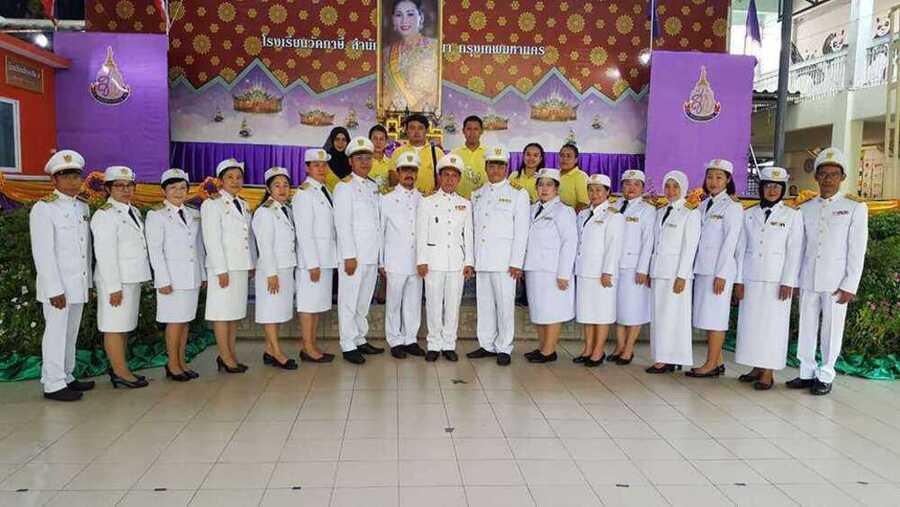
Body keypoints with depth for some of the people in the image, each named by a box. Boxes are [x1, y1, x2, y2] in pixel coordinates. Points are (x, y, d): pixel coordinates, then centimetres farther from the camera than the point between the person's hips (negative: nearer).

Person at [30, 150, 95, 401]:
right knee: (56, 333, -1)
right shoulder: (43, 209, -10)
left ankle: (66, 377, 25)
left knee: (71, 333, 14)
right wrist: (54, 290, -18)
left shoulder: (83, 208, 11)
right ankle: (53, 384, 8)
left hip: (78, 284, 7)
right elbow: (43, 254, -14)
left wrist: (87, 281, 11)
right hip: (57, 285, -7)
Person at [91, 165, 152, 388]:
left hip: (133, 278, 9)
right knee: (115, 326, -2)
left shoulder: (134, 211, 13)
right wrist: (114, 287, -20)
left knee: (126, 325, 14)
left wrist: (139, 278, 13)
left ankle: (118, 368, 22)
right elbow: (105, 254, -17)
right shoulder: (105, 215, -13)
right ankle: (121, 373, 3)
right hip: (116, 280, -9)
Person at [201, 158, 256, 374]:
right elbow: (212, 239, -13)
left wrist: (252, 263, 13)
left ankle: (231, 354, 19)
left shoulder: (243, 205, 16)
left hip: (241, 266, 7)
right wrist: (221, 270, -17)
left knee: (236, 310, 11)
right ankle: (225, 357, 4)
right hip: (223, 267, -7)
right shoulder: (212, 204, -7)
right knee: (222, 311, -2)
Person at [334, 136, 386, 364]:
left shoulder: (373, 186, 16)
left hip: (371, 255, 7)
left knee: (364, 301, 15)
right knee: (349, 302, -1)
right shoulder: (345, 187, -6)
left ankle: (360, 340, 25)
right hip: (353, 256, -7)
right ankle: (348, 346, 5)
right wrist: (349, 256, -17)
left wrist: (379, 253, 10)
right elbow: (343, 224, -12)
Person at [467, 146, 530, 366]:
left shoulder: (518, 194, 2)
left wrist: (516, 263, -10)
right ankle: (487, 345, 19)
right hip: (481, 260, 4)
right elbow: (473, 228, 16)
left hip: (504, 260, -4)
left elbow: (521, 232, -4)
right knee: (484, 303, 8)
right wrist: (470, 259, 9)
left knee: (505, 304, -2)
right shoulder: (477, 195, 16)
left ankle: (504, 348, 8)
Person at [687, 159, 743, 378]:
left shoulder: (732, 206, -5)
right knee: (706, 316, 9)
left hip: (719, 269, -7)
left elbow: (730, 242, -10)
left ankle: (712, 364, 2)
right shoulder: (704, 205, 15)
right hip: (702, 267, 7)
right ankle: (718, 362, 18)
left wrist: (721, 274, -15)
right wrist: (692, 267, 8)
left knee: (714, 316, -4)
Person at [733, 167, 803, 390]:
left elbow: (794, 251, -2)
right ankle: (756, 368, 16)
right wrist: (738, 280, 3)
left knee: (772, 325, -1)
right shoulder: (749, 214, 9)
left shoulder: (792, 215, 2)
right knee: (750, 324, 4)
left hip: (776, 280, -3)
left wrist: (788, 282, -9)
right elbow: (741, 248, 8)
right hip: (751, 279, 3)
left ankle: (767, 373, 6)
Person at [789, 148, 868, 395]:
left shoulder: (855, 207, -1)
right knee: (806, 328, 7)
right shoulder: (806, 208, 9)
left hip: (835, 281, -3)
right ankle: (807, 372, 19)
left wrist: (849, 285, -9)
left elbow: (857, 251, -4)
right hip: (808, 279, 3)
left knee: (831, 330, 4)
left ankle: (825, 376, 16)